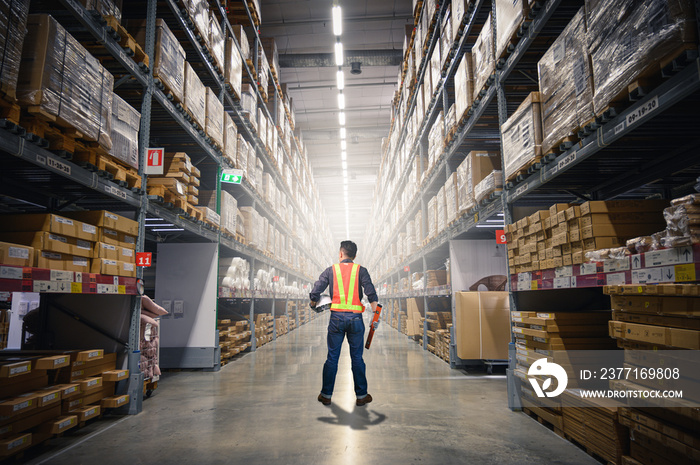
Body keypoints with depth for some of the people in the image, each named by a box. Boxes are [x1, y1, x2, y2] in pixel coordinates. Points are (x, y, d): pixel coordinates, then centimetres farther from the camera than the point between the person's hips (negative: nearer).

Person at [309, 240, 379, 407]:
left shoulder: (331, 270, 5)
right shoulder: (361, 270, 3)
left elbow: (315, 292, 0)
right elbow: (371, 294, -6)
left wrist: (313, 305, 19)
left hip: (336, 317, 1)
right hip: (355, 318, 0)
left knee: (332, 357, 9)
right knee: (357, 358, 8)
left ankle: (326, 395, 18)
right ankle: (361, 395, 15)